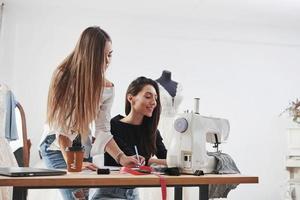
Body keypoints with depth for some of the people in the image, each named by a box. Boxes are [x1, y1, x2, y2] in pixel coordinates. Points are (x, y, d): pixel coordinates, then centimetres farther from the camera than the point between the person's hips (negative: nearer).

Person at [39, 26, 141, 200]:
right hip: (58, 147, -5)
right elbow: (61, 126, -19)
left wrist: (121, 157, -18)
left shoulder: (107, 88, -2)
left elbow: (103, 131, -4)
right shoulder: (65, 77, -16)